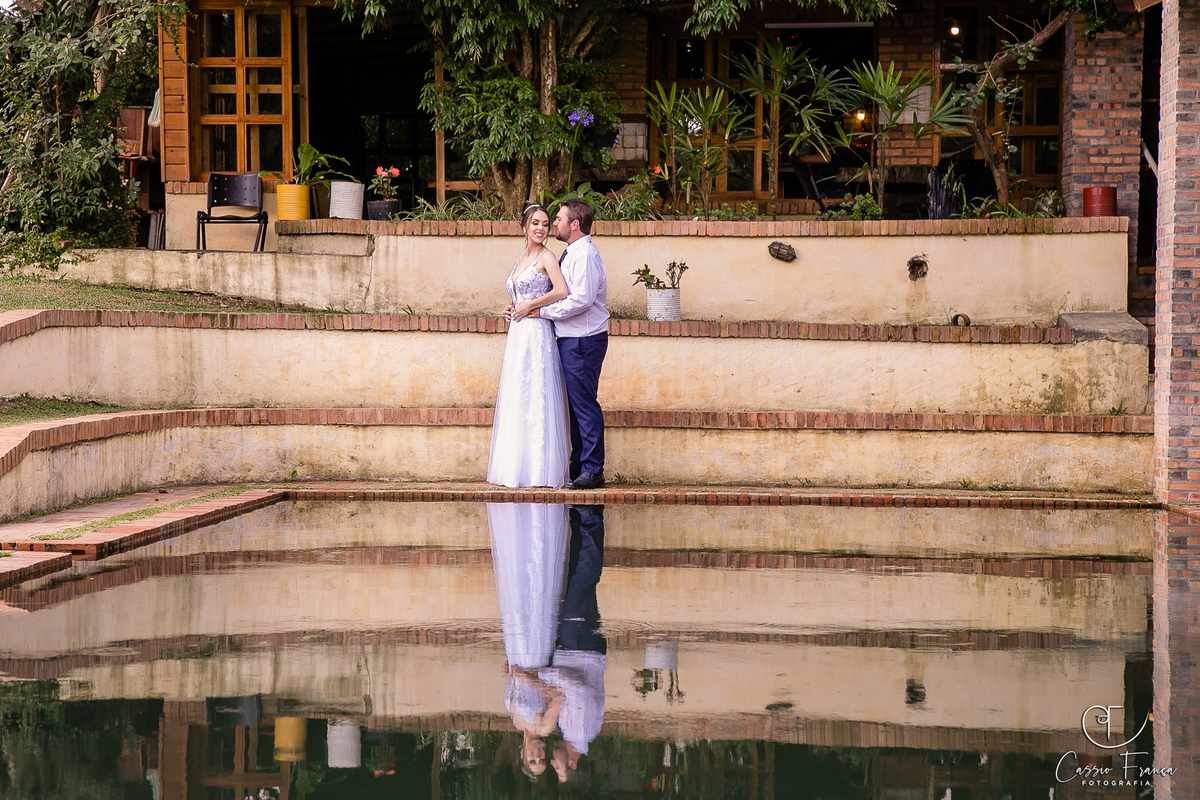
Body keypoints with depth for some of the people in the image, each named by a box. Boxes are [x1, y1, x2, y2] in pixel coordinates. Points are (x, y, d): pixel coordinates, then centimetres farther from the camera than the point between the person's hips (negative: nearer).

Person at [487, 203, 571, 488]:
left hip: (537, 333, -8)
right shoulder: (520, 258, 18)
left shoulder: (546, 257, -5)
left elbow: (561, 291, -20)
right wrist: (511, 309, 10)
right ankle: (517, 469, 10)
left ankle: (540, 470, -7)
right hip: (517, 335, 8)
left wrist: (528, 307, -12)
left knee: (534, 398, -9)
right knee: (515, 400, 7)